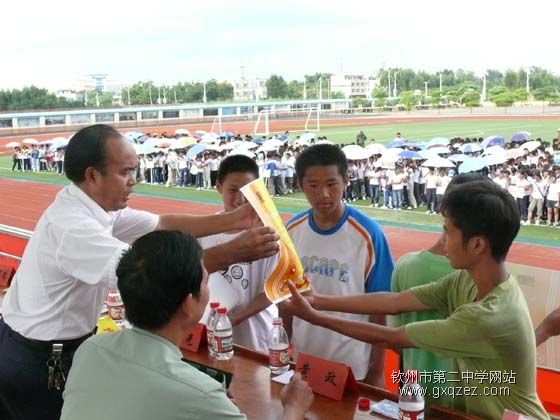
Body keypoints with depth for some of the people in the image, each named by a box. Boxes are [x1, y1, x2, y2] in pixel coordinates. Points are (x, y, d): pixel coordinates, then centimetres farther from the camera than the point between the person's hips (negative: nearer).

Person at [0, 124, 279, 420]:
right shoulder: (72, 226, -30)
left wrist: (233, 221, -11)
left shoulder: (92, 206, -2)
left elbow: (160, 225, -2)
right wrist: (235, 252, -39)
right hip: (39, 360, -8)